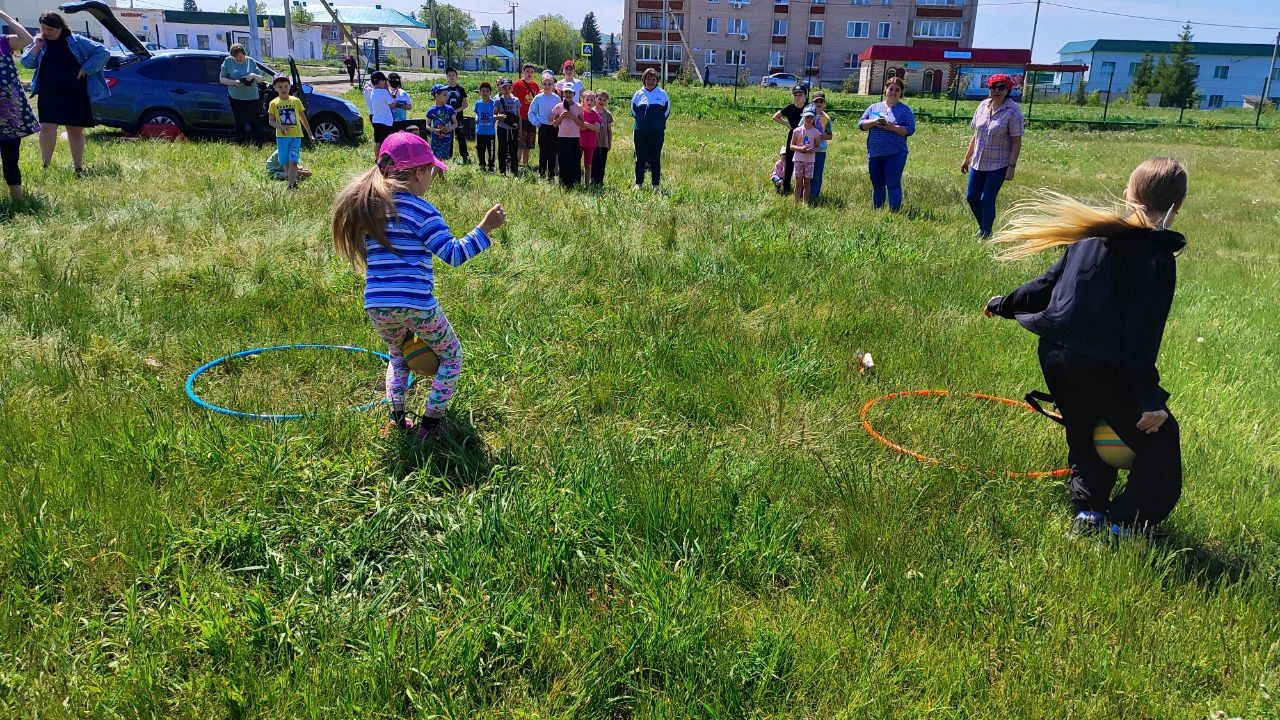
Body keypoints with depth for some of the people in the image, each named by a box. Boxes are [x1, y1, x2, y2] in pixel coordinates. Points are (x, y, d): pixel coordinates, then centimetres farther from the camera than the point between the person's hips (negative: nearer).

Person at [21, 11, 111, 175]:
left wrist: (86, 69, -10)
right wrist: (37, 45, -8)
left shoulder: (76, 41, -3)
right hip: (48, 96, 2)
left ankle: (78, 167, 14)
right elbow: (26, 63, 6)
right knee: (46, 128, -5)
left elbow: (103, 53, -6)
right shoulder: (39, 42, 8)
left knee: (75, 130, 6)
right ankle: (45, 166, 2)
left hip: (75, 95, -2)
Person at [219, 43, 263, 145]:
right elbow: (221, 79, 1)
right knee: (240, 125, 7)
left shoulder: (251, 61, 3)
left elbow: (261, 79, 6)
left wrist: (254, 76, -17)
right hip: (236, 98, 0)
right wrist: (234, 82, -16)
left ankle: (259, 147, 7)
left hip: (253, 98, 0)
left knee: (255, 125, -1)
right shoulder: (228, 61, 0)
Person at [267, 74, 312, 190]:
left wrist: (310, 134, 9)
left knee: (293, 161, -11)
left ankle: (291, 186, -13)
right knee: (286, 162, 7)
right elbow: (271, 121, 1)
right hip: (282, 136, 1)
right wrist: (280, 127, -19)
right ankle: (293, 181, 21)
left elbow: (303, 118, 10)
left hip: (296, 135, -1)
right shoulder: (274, 103, 3)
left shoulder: (296, 101, 4)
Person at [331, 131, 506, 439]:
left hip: (376, 306, 6)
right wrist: (485, 228, -12)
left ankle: (398, 418, 25)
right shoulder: (420, 210, -9)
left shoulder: (366, 206, 10)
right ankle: (429, 423, 16)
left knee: (397, 355, 34)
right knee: (451, 357, 19)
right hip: (417, 305, -6)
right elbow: (453, 254, -15)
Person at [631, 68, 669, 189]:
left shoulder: (662, 94, 6)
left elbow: (666, 112, 9)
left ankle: (656, 184, 8)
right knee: (640, 158, 3)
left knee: (655, 158, 2)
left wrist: (659, 123, 6)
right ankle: (639, 183, 9)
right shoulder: (638, 94, 8)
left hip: (657, 132, -1)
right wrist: (642, 121, 9)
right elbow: (634, 112, 13)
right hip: (640, 132, 1)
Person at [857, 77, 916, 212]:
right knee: (877, 185, 11)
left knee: (893, 185, -8)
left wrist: (892, 127, -17)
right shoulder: (874, 107, 13)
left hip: (895, 155, -4)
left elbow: (910, 129, -5)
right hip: (874, 154, 4)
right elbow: (861, 124, 7)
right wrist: (874, 122, -11)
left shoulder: (905, 110, 4)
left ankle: (894, 212, -6)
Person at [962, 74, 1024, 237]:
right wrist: (967, 158, 14)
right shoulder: (983, 106, 5)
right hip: (978, 162, 6)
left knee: (987, 199, -6)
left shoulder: (1012, 111, -11)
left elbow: (1017, 142, -12)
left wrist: (1012, 166, -17)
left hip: (998, 165, -6)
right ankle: (983, 226, 30)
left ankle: (985, 234, 8)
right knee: (971, 196, 9)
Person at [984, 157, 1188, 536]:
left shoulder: (1093, 232, 7)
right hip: (1103, 368, -7)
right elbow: (1142, 333, -16)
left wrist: (1006, 304, 34)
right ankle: (1122, 525, 0)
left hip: (1054, 355, 7)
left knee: (1083, 434, 25)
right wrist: (1149, 398, -13)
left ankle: (1088, 508, 19)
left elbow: (1048, 283, 16)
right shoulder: (1157, 256, -11)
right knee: (1159, 448, 6)